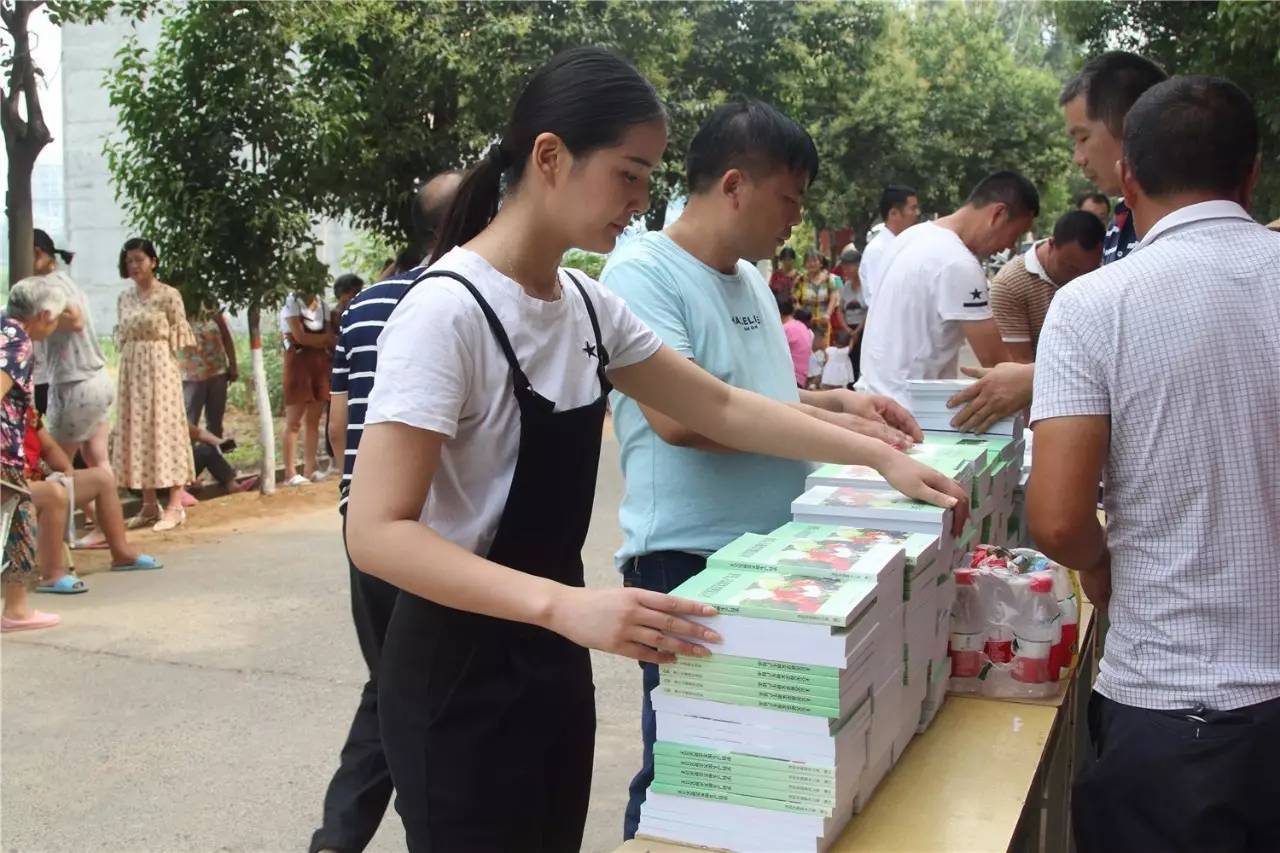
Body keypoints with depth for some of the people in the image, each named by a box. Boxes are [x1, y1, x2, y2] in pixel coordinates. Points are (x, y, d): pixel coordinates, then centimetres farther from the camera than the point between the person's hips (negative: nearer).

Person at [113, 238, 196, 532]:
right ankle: (149, 505, 14)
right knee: (136, 433, 6)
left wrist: (154, 356, -5)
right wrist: (130, 358, 5)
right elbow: (121, 336, 17)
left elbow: (179, 336, -6)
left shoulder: (168, 295, -6)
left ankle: (175, 507, -3)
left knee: (165, 430, -6)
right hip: (131, 370, 6)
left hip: (159, 367, -6)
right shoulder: (124, 298, 11)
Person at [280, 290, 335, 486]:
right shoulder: (292, 302, -7)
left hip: (320, 363, 6)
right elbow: (300, 337, -14)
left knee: (313, 420, 7)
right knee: (294, 421, -4)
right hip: (298, 362, -6)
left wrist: (332, 341, -15)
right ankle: (290, 472, -2)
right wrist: (324, 338, -2)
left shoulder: (323, 305, 10)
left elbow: (330, 338, 5)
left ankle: (310, 469, 11)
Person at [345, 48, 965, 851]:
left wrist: (879, 455, 4)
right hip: (462, 673, -7)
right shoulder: (448, 311, -22)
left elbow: (721, 408, 9)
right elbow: (378, 531, -27)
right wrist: (565, 606, -38)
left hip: (553, 661, 8)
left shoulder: (587, 304, 2)